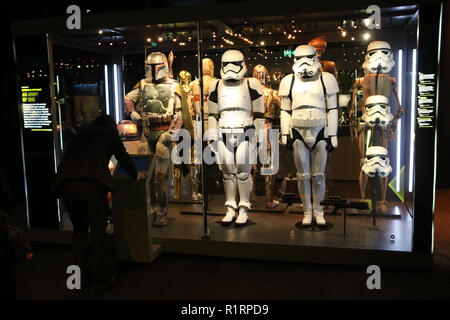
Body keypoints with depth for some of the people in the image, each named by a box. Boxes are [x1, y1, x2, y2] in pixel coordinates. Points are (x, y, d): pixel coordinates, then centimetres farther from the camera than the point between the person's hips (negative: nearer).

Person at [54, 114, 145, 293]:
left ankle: (81, 278, 26)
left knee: (79, 230, 18)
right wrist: (136, 175, 38)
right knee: (98, 231, 5)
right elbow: (123, 157, 20)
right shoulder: (110, 133, 18)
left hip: (66, 183, 5)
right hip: (92, 183, -5)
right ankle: (101, 280, 12)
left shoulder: (82, 135, 30)